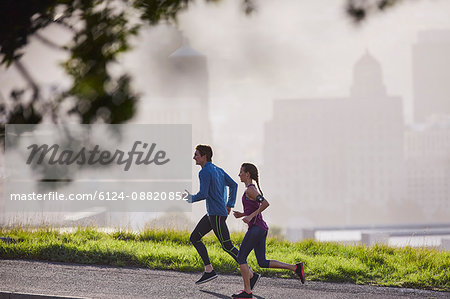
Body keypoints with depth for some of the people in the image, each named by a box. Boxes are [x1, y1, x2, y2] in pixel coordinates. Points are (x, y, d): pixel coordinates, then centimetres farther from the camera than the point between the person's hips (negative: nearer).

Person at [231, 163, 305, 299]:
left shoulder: (250, 190, -11)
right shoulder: (252, 189, 18)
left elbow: (265, 203, -23)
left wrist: (251, 216, -21)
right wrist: (242, 215, 17)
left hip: (256, 228, -9)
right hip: (261, 229, 9)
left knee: (241, 258, -1)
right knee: (262, 263, 9)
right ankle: (295, 267, 4)